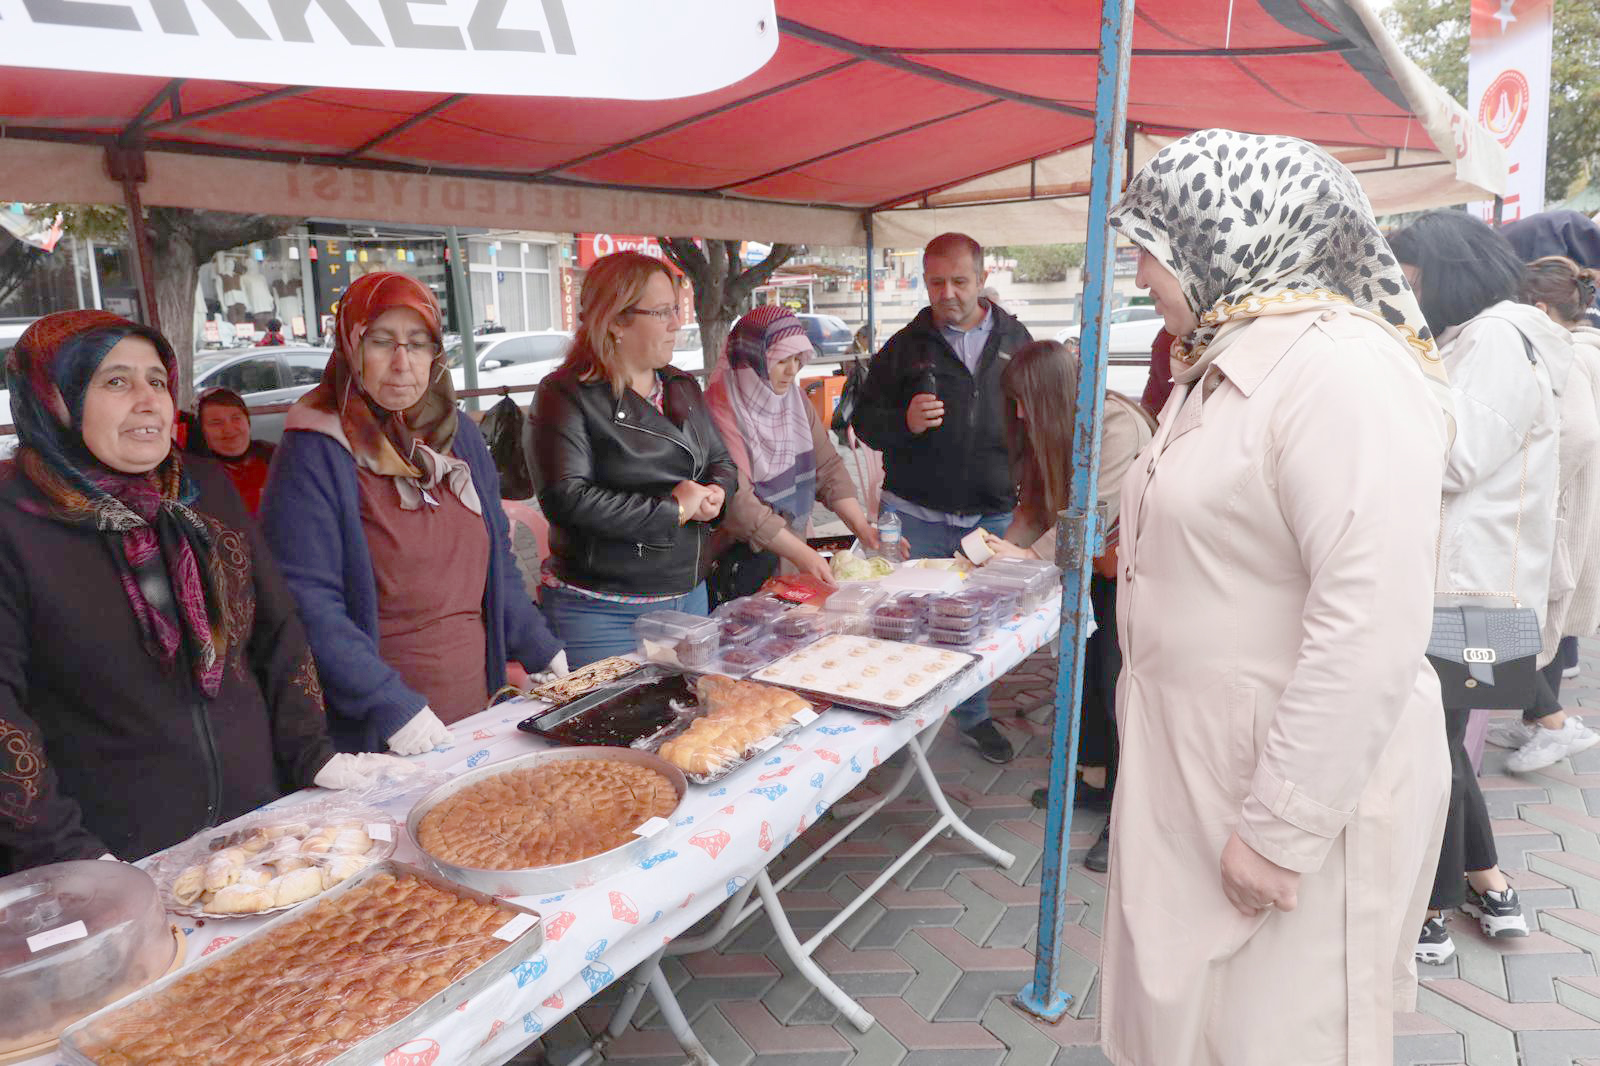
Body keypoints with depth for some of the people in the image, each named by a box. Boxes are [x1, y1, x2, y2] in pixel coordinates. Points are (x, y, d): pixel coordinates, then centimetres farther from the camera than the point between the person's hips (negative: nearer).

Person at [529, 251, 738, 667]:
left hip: (690, 597, 7)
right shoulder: (566, 395, -12)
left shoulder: (682, 387, 11)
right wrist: (673, 510, -19)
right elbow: (567, 499, -23)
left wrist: (715, 493, -8)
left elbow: (722, 461, 18)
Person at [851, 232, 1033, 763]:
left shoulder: (1015, 340, 8)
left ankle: (974, 716, 30)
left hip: (993, 515, 2)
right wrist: (904, 422, -17)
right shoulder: (905, 346, 3)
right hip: (917, 516, -1)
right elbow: (865, 420, 4)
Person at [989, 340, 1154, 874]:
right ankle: (1095, 779, 30)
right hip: (1100, 568, 9)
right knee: (1088, 673, 13)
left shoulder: (1119, 425, -24)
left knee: (1120, 686, -8)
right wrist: (1006, 547, -10)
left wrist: (1030, 555, -24)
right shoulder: (1054, 430, 5)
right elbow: (1038, 502, 5)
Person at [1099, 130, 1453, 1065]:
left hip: (1304, 791, -8)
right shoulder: (1223, 365, 11)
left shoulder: (1341, 369, -19)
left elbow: (1374, 630, -25)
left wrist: (1280, 831, -22)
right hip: (1192, 772, 9)